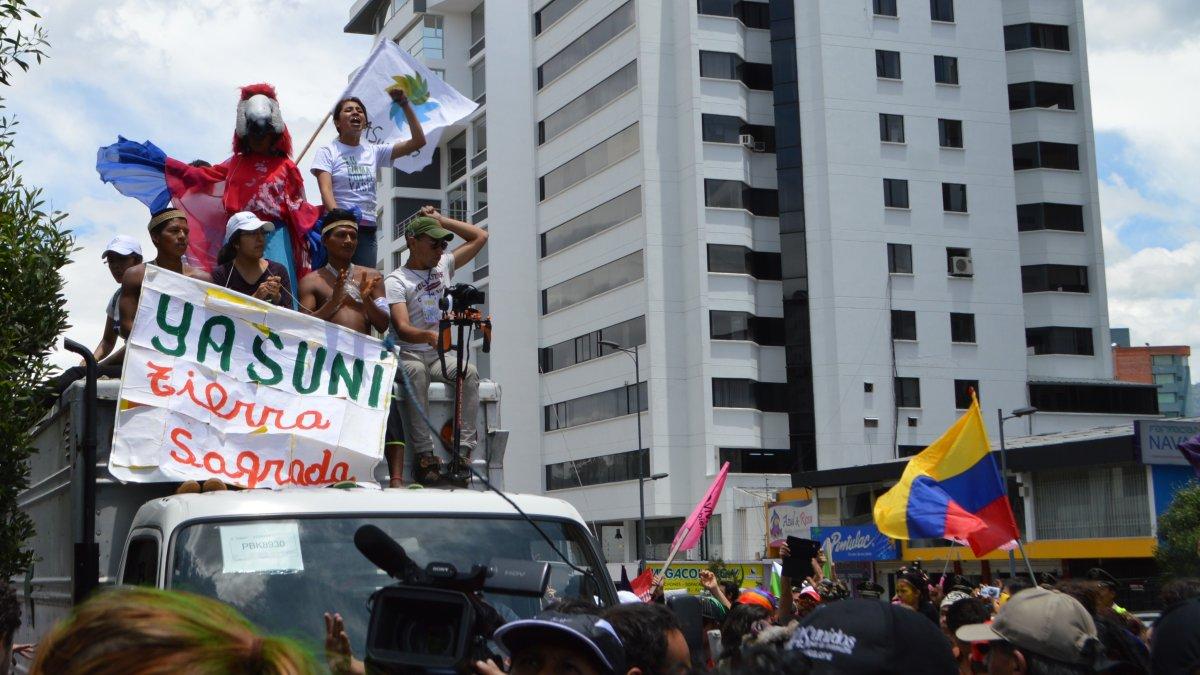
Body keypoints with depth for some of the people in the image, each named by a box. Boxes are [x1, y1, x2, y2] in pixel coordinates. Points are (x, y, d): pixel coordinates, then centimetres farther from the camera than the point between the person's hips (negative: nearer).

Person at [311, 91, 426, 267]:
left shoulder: (374, 151, 14)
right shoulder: (327, 152, 3)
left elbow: (418, 142, 10)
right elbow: (326, 190, -11)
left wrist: (405, 105, 4)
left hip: (367, 229, 4)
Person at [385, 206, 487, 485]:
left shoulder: (443, 266, 16)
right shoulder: (396, 281, -4)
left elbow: (480, 237, 20)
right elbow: (401, 328, -19)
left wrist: (440, 219, 14)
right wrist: (429, 336, -40)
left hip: (439, 357, 5)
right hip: (408, 355, -4)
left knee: (470, 372, -27)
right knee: (415, 372, -38)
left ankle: (463, 450, -32)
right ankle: (424, 455, -40)